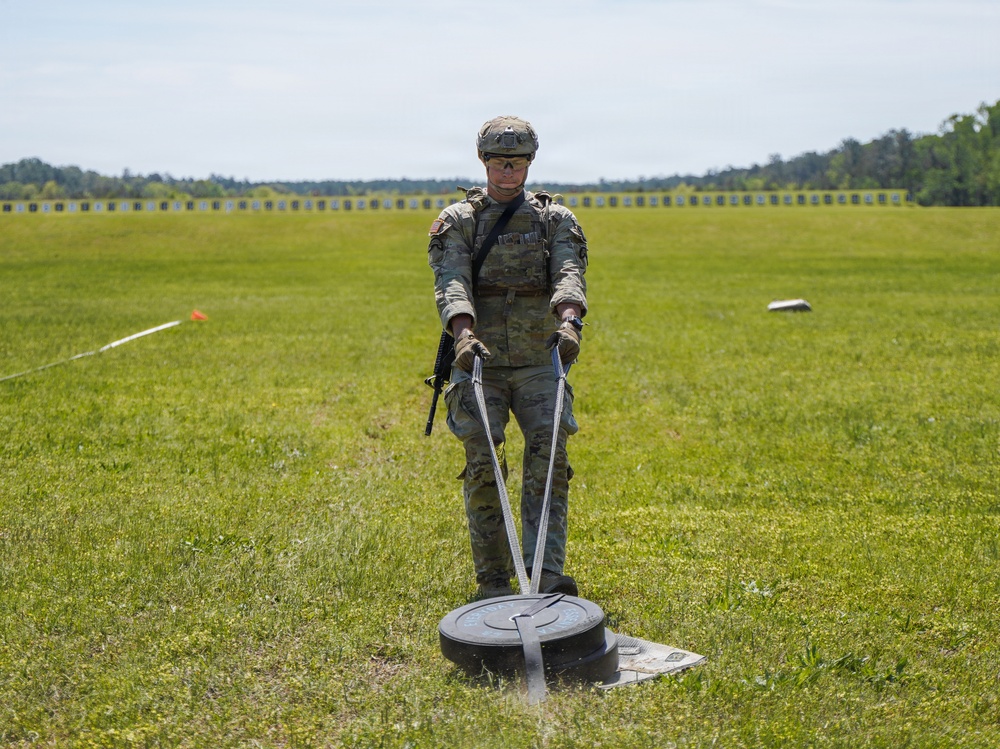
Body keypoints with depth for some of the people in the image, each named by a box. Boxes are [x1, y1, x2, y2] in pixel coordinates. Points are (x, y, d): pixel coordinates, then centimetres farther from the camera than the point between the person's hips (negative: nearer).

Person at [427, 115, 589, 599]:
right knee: (483, 463, -8)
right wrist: (464, 334, -32)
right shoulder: (456, 222, 5)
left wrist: (569, 322, -32)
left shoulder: (556, 219, 8)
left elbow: (569, 275, -10)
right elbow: (451, 283, -11)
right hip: (479, 362, -1)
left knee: (549, 454, -15)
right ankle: (493, 583, 2)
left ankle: (547, 576, -19)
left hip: (539, 363, 1)